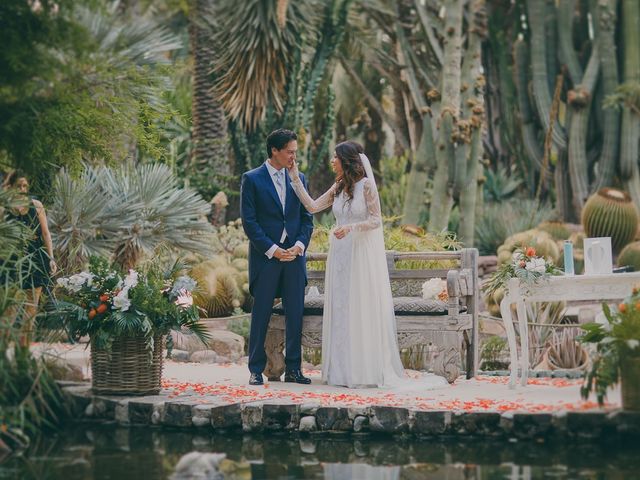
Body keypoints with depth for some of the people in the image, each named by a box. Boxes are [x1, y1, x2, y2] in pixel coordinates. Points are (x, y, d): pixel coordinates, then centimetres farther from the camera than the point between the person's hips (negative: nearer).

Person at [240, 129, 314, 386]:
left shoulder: (299, 179, 11)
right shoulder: (252, 180, -2)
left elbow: (307, 218, 12)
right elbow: (249, 221, -6)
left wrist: (299, 245, -5)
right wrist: (272, 249, -12)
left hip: (294, 256, 4)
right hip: (265, 256, -4)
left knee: (295, 314, 4)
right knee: (261, 314, 0)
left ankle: (293, 369, 11)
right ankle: (256, 370, 6)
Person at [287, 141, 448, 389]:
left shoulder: (366, 185, -8)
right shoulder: (338, 187, 11)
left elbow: (376, 220, -10)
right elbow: (312, 206, 8)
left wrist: (351, 227, -24)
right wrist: (295, 178, 6)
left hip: (362, 254, -7)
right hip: (340, 254, 7)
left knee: (363, 311, -4)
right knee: (341, 310, 6)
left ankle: (367, 371, 1)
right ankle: (344, 369, 11)